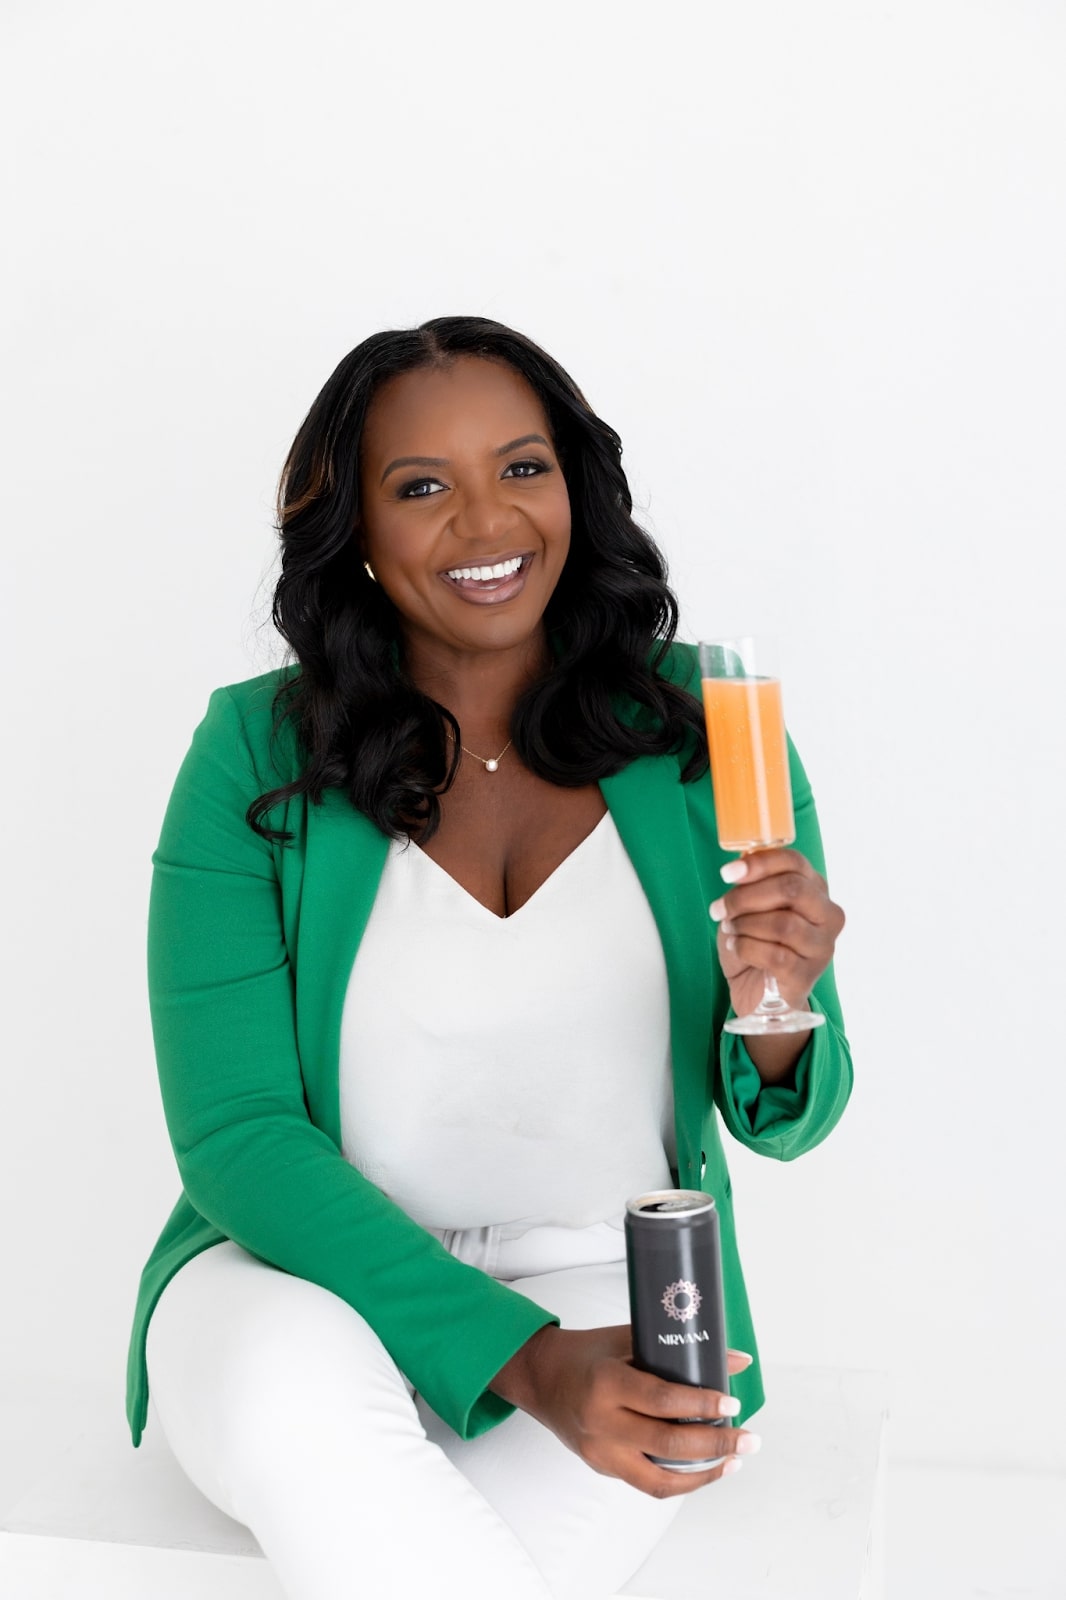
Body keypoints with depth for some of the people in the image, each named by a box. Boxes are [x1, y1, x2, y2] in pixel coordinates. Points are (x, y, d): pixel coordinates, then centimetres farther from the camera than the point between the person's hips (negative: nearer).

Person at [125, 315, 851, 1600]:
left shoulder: (704, 730, 0)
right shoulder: (258, 754, -4)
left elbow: (784, 1122, 4)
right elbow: (237, 1134, -10)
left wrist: (776, 1024, -22)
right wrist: (526, 1358, -22)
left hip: (612, 1288, 0)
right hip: (311, 1274, 1)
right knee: (293, 1386, -34)